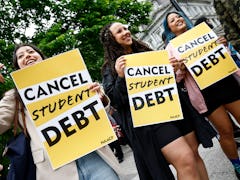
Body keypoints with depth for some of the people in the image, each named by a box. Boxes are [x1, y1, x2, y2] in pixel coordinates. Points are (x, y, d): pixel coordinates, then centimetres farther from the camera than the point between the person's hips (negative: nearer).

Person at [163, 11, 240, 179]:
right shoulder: (171, 47, 4)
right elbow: (176, 78, 1)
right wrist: (180, 68, -20)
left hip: (225, 82, 4)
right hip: (204, 92, -3)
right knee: (226, 131, 2)